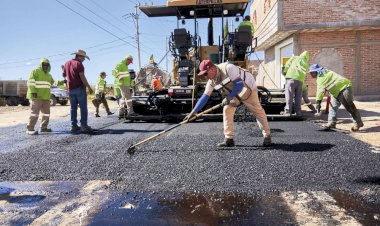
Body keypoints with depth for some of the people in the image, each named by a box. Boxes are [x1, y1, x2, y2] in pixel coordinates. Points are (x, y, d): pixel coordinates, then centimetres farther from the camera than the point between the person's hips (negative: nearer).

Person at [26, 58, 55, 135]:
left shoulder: (49, 75, 25)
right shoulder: (35, 71, 1)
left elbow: (51, 83, 35)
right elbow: (31, 82, -10)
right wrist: (33, 92, -20)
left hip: (46, 97, 8)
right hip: (37, 96, -8)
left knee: (46, 113, 9)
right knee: (35, 112, -12)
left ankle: (43, 127, 19)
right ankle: (30, 129, -10)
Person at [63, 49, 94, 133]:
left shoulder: (67, 63, 14)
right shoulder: (78, 64, -9)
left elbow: (64, 75, 25)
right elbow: (82, 77, -17)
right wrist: (89, 87, -15)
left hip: (71, 89, 7)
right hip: (79, 88, -7)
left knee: (73, 108, 10)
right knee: (83, 108, -5)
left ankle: (74, 125, 9)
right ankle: (84, 125, -8)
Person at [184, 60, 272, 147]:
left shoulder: (228, 68, -31)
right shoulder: (211, 81, -12)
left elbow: (240, 84, -31)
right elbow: (205, 97, -12)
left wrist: (230, 97, -35)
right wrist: (193, 112, -18)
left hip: (247, 87, -6)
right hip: (233, 93, 6)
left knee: (258, 111, -1)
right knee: (227, 110, -9)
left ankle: (267, 136, 13)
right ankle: (229, 139, -3)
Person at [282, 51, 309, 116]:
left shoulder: (294, 58, 18)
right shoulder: (306, 64, 27)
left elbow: (287, 65, 6)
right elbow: (304, 73, 22)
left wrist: (284, 71, 14)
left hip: (291, 77, -3)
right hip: (300, 79, 3)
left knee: (289, 95, -6)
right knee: (298, 97, 10)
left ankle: (288, 111, -9)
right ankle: (298, 112, 11)